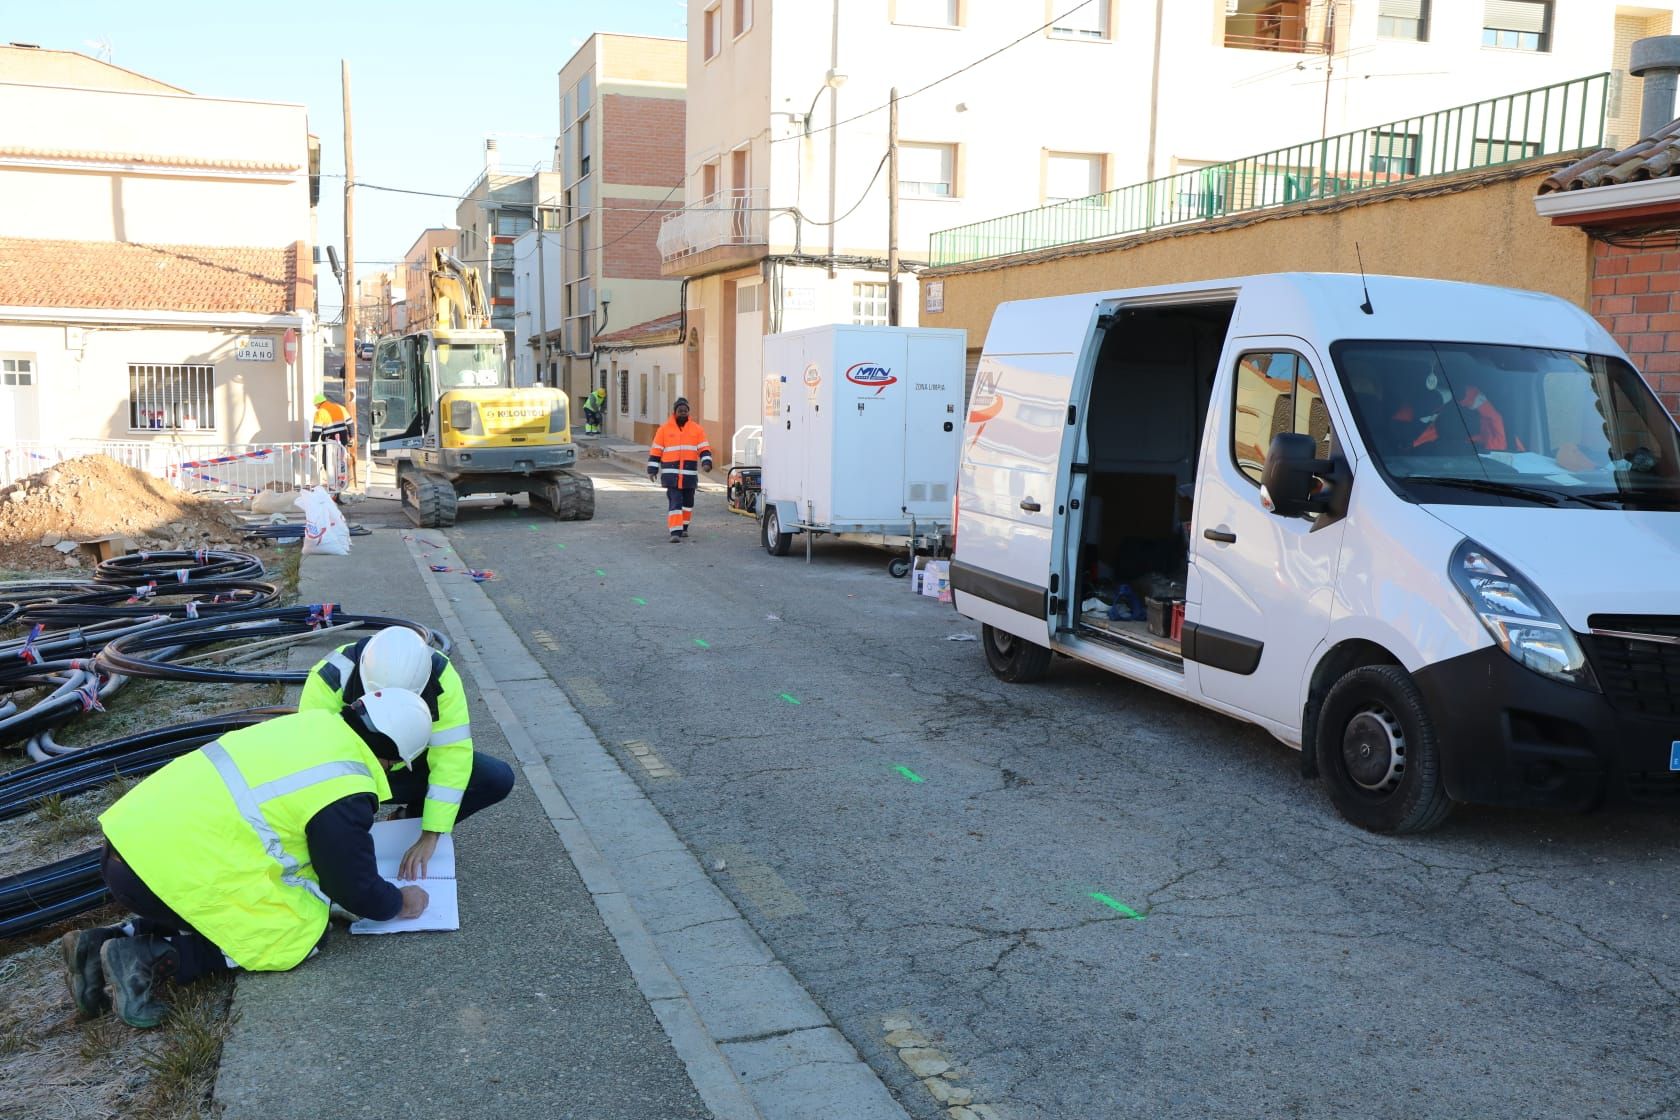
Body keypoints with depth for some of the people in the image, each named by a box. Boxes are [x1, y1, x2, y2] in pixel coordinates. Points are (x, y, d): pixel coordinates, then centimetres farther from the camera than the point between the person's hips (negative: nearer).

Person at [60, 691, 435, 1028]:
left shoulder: (313, 724, 10)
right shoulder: (345, 793, -13)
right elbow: (356, 889, -2)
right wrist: (401, 904, 18)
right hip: (171, 872, -8)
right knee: (301, 931, 4)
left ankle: (105, 941, 14)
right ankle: (155, 957, -6)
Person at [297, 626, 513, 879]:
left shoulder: (440, 676, -27)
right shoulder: (330, 678, -32)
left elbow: (452, 754, -28)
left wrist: (430, 836, -32)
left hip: (410, 767, 2)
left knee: (498, 778, -18)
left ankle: (413, 821, 4)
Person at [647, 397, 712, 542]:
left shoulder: (696, 429, 6)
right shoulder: (664, 428, 3)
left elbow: (704, 449, 3)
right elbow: (655, 451, 5)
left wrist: (706, 462, -14)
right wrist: (652, 469, 1)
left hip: (689, 473, 3)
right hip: (671, 473, -3)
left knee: (688, 501, 14)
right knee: (674, 502, -11)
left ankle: (683, 527, 32)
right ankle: (675, 532, -14)